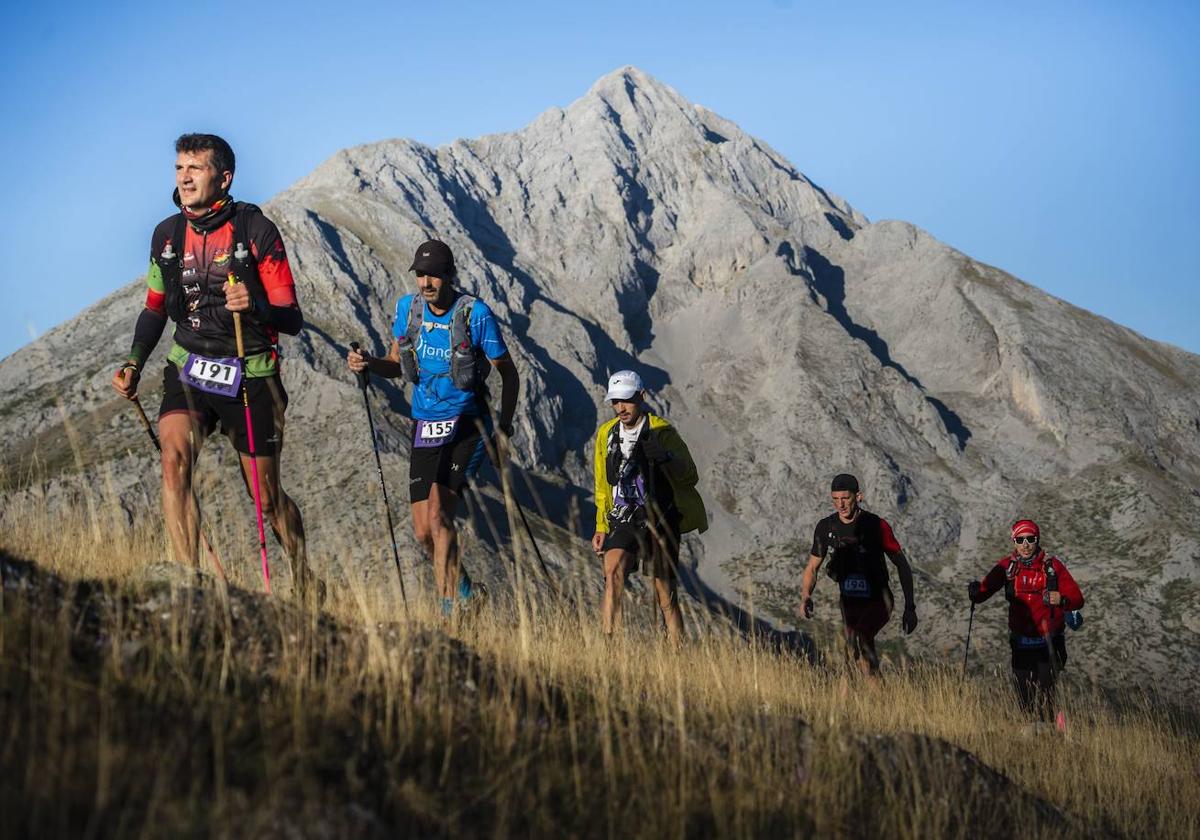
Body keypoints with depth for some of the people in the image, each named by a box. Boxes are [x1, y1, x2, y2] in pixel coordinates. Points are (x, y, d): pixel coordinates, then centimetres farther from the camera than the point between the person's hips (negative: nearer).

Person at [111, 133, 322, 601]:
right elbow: (156, 308, 18)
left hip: (249, 377, -3)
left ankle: (303, 576, 32)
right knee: (174, 459, -25)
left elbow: (293, 320, -11)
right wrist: (134, 364, 5)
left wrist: (255, 305, -31)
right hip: (188, 371, 3)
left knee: (266, 497, 6)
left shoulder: (257, 231, -10)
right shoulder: (166, 235, 3)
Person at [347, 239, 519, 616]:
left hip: (466, 426, -5)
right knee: (423, 532, 6)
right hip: (424, 427, 5)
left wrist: (504, 429, -11)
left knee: (439, 514, -22)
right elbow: (396, 366, 14)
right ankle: (464, 588, 32)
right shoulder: (407, 308, 1)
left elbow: (508, 374, -4)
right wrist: (368, 363, -8)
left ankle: (449, 606, -18)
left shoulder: (475, 314, -12)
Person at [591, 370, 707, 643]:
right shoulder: (606, 434, 8)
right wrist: (601, 527, 17)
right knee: (613, 569, -22)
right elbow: (603, 486, 19)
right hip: (625, 519, 3)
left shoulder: (662, 431, -7)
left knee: (666, 596, -3)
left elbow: (690, 477, -15)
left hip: (660, 520, -3)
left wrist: (663, 456, -32)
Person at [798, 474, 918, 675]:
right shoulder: (825, 528, -3)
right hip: (849, 601, 5)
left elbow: (902, 566, -9)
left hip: (878, 600, -5)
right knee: (853, 657, 3)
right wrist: (806, 596, -13)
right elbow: (813, 567, 7)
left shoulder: (877, 526, -15)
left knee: (863, 636, -30)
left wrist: (910, 607, -13)